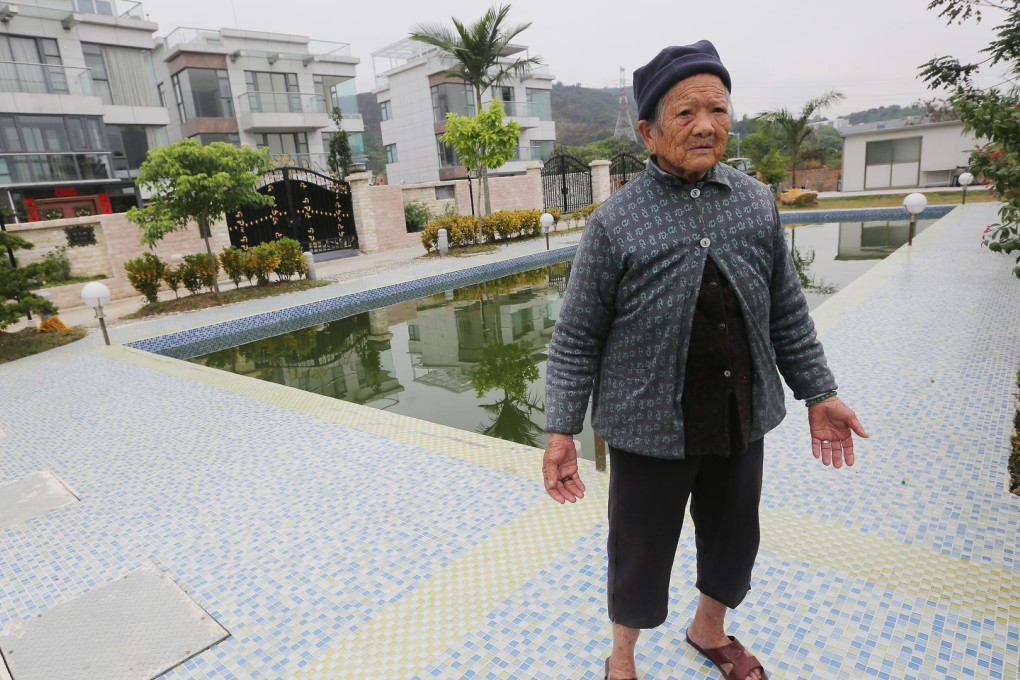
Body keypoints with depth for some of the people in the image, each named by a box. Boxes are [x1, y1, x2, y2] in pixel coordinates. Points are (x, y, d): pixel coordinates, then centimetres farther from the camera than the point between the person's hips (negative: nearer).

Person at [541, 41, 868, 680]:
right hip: (652, 428, -4)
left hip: (741, 420, 5)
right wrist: (561, 431, -13)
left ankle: (710, 629, 54)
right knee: (640, 550, 13)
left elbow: (787, 311, 9)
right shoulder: (615, 221, -13)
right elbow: (578, 339, -10)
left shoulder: (757, 201, 0)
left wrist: (819, 393, 9)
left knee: (734, 537, 23)